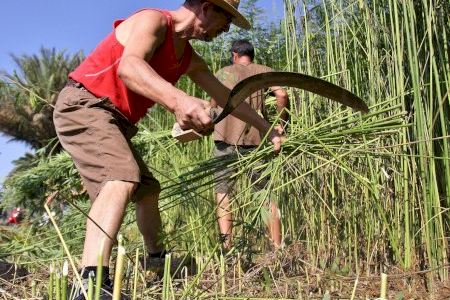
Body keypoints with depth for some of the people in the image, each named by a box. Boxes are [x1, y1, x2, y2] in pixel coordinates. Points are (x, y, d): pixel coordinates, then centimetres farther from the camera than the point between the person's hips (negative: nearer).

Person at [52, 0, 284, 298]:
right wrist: (178, 100, -53)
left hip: (115, 121, 10)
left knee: (147, 189, 18)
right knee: (122, 178, -31)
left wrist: (266, 128, 22)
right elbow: (128, 67, -35)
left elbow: (227, 97, 21)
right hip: (83, 104, -10)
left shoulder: (190, 60, 13)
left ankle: (157, 258, 36)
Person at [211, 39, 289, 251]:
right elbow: (282, 94, -5)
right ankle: (277, 247, 4)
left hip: (227, 138, -1)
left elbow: (213, 105, 7)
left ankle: (227, 245, -7)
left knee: (222, 191, 5)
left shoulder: (224, 72, 12)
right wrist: (282, 124, 4)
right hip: (257, 139, 1)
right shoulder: (265, 72, 13)